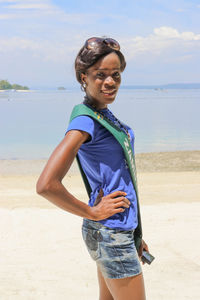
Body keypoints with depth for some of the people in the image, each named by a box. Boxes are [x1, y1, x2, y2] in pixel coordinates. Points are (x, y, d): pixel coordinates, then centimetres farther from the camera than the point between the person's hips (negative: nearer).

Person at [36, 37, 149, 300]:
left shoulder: (106, 115, 9)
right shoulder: (86, 122, -20)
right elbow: (46, 185, -29)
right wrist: (93, 213, -16)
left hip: (122, 228, 9)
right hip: (111, 235, -9)